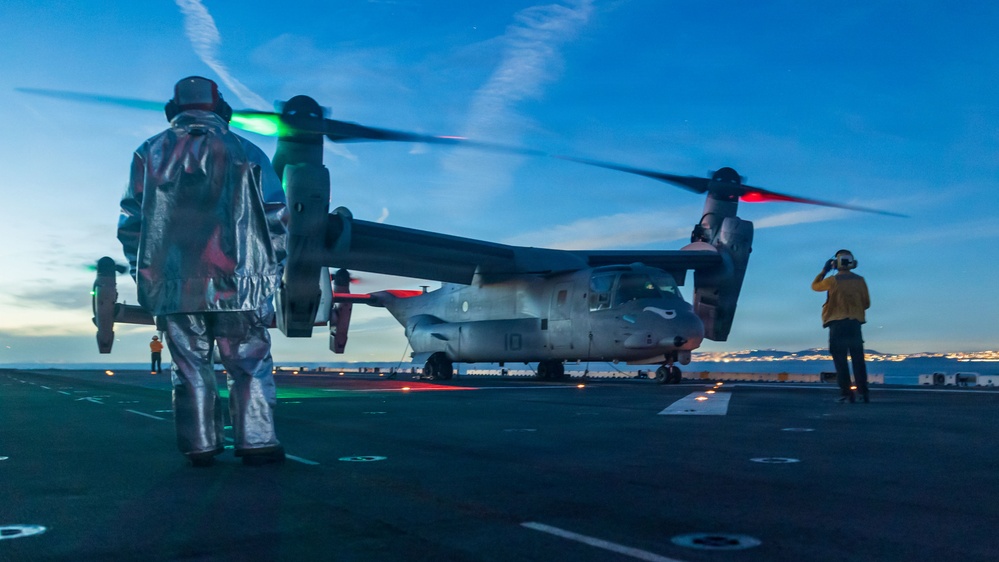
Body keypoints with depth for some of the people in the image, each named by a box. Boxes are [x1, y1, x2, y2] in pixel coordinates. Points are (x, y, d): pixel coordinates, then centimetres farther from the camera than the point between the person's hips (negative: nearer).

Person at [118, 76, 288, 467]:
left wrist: (143, 274, 17)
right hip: (236, 286, -2)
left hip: (172, 287, 2)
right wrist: (270, 273, 13)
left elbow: (130, 223, 9)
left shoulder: (150, 153, 11)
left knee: (190, 369, 9)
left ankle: (200, 448, 10)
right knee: (250, 368, 5)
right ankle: (257, 443, 2)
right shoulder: (246, 153, 8)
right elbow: (277, 220, 4)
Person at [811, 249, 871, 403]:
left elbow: (815, 286, 11)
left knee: (840, 359, -1)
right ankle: (863, 392, 2)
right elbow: (866, 303, 9)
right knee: (858, 359, 7)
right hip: (855, 323, 3)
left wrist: (824, 271, 21)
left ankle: (846, 393, -6)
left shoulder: (833, 280, -6)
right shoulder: (860, 280, 4)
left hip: (837, 323, -3)